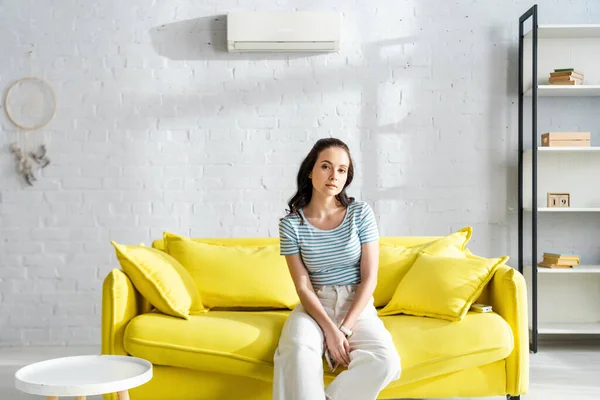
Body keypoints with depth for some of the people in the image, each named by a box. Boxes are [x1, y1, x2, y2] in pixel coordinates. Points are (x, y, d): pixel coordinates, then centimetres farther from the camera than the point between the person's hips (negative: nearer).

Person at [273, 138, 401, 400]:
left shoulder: (361, 213, -4)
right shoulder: (291, 223, -5)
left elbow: (369, 278, -6)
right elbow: (303, 286, -8)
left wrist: (345, 329, -15)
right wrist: (330, 330, -21)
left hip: (357, 306, 1)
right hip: (314, 306, -1)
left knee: (386, 362, -27)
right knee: (297, 350, -35)